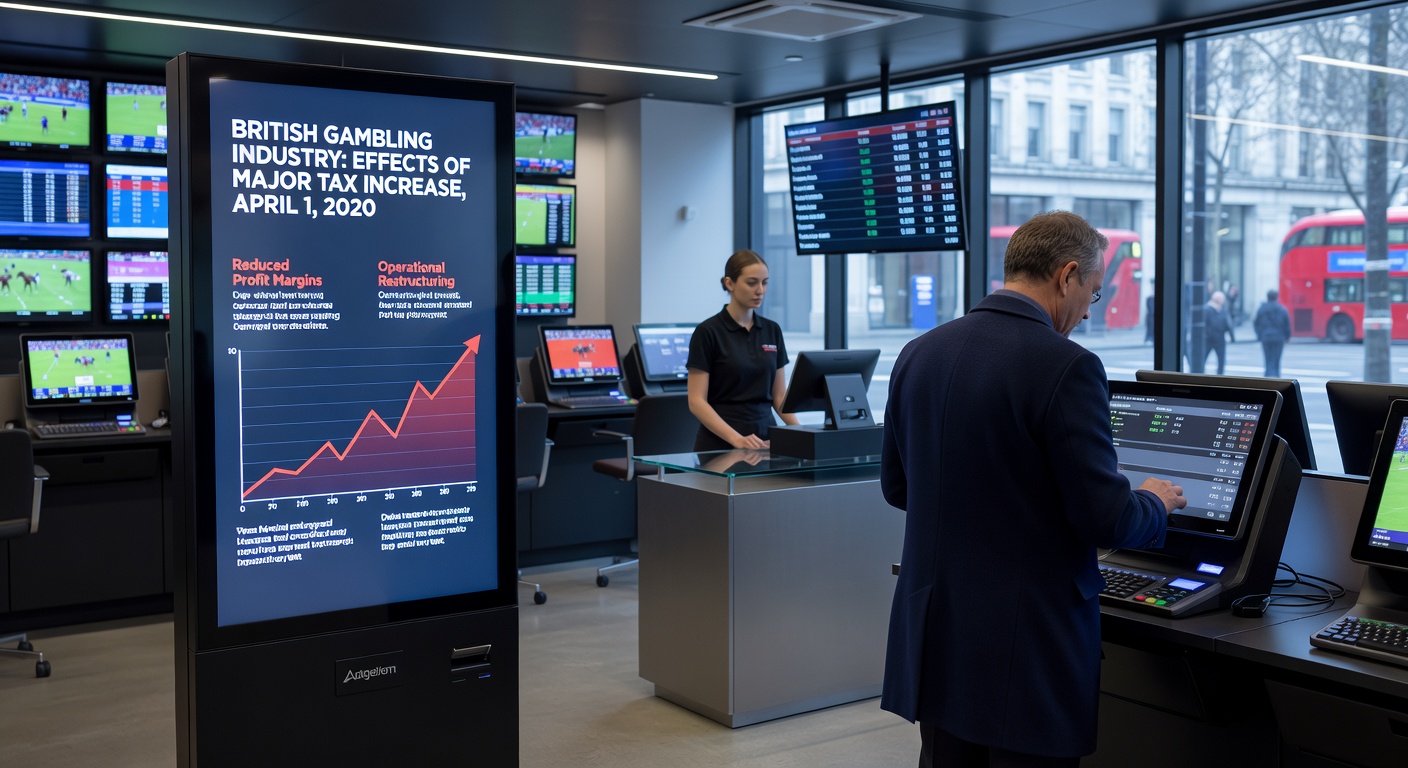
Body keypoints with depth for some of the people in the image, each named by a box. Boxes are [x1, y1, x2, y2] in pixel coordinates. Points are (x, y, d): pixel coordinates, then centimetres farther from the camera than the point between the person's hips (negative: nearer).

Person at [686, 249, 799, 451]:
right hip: (720, 444, -5)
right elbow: (697, 401, -13)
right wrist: (736, 439, -25)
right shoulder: (708, 332, -9)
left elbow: (779, 395, 12)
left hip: (763, 440, 5)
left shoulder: (772, 331, 9)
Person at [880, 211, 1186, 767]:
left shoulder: (919, 353, 3)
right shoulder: (1067, 367, -17)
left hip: (933, 639, 6)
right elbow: (1105, 519, -16)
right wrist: (1155, 502, 6)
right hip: (1029, 653, -6)